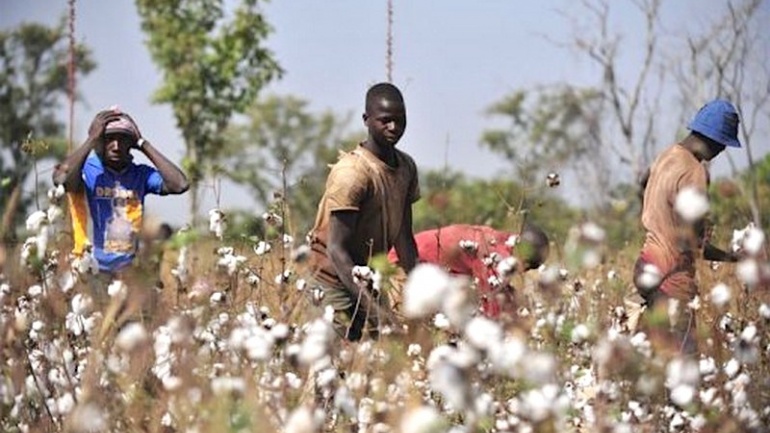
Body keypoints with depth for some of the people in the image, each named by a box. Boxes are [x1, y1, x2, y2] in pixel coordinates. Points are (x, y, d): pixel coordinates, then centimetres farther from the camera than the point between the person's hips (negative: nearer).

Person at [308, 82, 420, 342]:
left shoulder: (406, 167, 4)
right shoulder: (352, 173, -21)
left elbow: (403, 240, 10)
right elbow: (336, 249, -25)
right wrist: (374, 308, -33)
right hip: (335, 281, -8)